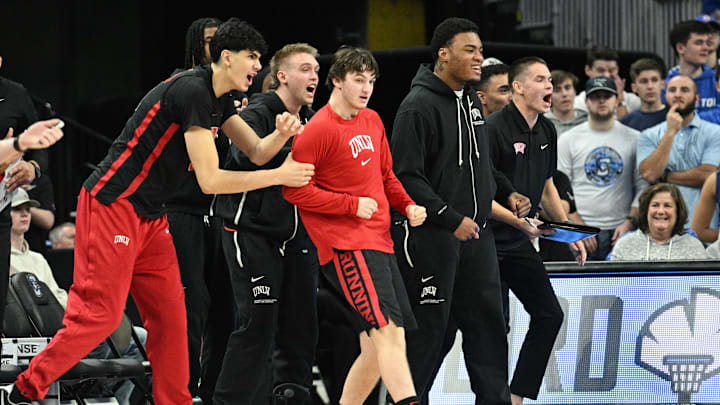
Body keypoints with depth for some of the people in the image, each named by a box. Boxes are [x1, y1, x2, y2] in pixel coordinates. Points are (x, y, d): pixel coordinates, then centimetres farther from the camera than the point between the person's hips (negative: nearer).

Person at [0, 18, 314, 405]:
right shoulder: (192, 90, -19)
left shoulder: (217, 97, 11)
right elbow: (210, 180, -21)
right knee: (100, 315, -11)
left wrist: (281, 135, -8)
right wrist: (280, 176, -16)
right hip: (112, 204, -10)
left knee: (169, 315, 6)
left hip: (149, 216, 10)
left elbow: (257, 151, 15)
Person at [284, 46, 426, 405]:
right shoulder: (319, 130, -8)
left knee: (377, 349, 7)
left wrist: (408, 205, 10)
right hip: (346, 246, -9)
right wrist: (353, 205, -13)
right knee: (388, 331, -22)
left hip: (379, 240, 9)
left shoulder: (372, 121, 17)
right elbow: (294, 190, -11)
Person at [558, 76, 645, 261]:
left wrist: (629, 222, -5)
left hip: (621, 232, 0)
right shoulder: (568, 140, 7)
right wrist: (579, 227, -6)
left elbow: (643, 187, 8)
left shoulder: (633, 138, 9)